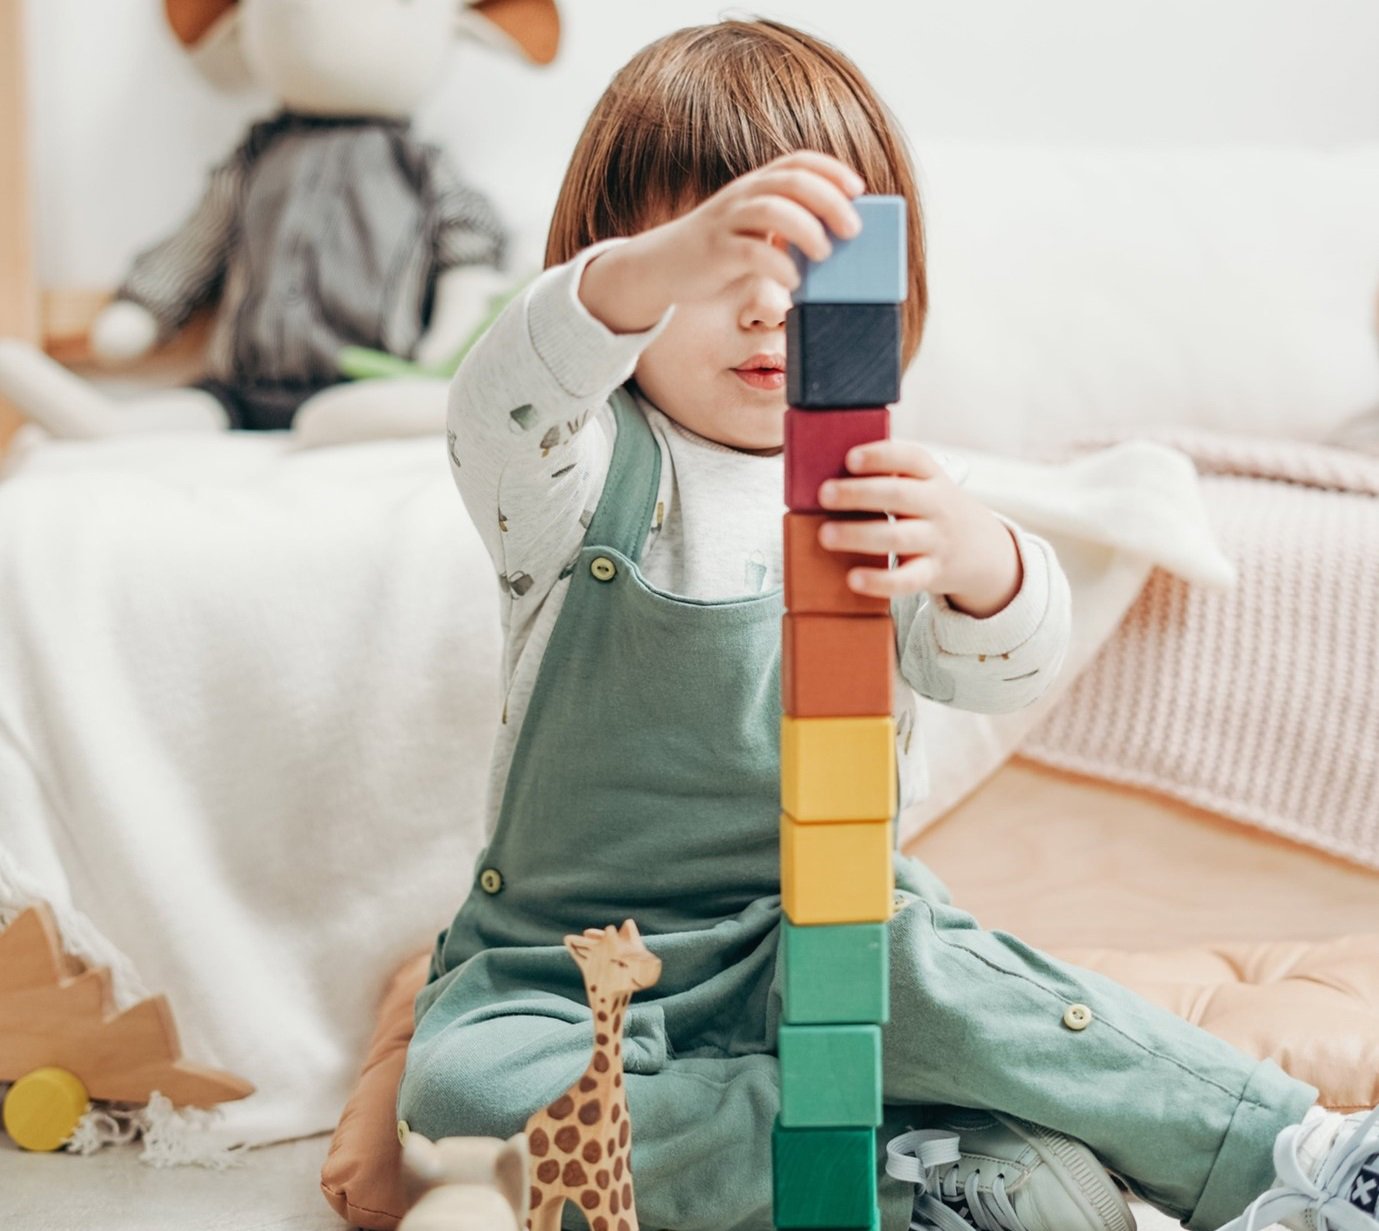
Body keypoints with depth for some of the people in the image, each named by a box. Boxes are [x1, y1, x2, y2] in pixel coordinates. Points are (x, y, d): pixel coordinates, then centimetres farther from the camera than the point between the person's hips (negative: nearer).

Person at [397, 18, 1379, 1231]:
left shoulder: (884, 495, 0)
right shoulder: (586, 475, -7)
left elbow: (1007, 664, -17)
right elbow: (502, 402, -32)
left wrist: (974, 559, -43)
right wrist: (668, 267, -53)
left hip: (821, 938, 0)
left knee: (925, 972, -32)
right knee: (465, 1084, -28)